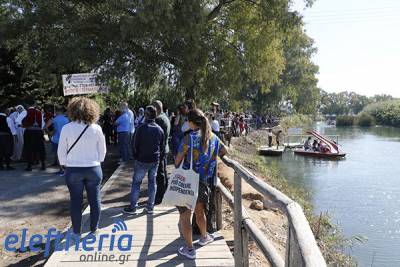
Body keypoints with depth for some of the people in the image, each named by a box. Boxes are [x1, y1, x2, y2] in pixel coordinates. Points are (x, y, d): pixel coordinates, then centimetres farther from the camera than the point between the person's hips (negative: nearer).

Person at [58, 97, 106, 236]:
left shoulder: (66, 128, -9)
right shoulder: (96, 128, -7)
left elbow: (61, 151, -2)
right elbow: (102, 150, 2)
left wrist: (64, 164, 15)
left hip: (73, 170, 0)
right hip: (94, 169, 1)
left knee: (76, 201, 11)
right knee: (95, 199, 13)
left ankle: (76, 230, 24)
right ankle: (94, 228, 25)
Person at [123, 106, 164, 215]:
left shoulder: (141, 128, -14)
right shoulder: (160, 129, 0)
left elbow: (134, 144, -7)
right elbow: (162, 146, 7)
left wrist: (136, 157, 7)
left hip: (142, 160, -4)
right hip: (155, 160, 4)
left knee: (136, 182, 6)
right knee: (152, 182, 12)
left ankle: (132, 207, 9)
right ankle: (150, 207, 18)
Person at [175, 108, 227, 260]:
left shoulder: (189, 138, -18)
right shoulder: (213, 137, -1)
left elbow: (177, 160, -13)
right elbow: (224, 151, 15)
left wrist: (178, 169, 7)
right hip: (203, 181, 6)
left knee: (185, 216, 8)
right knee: (200, 212, 27)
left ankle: (189, 249, 17)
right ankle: (204, 237, 47)